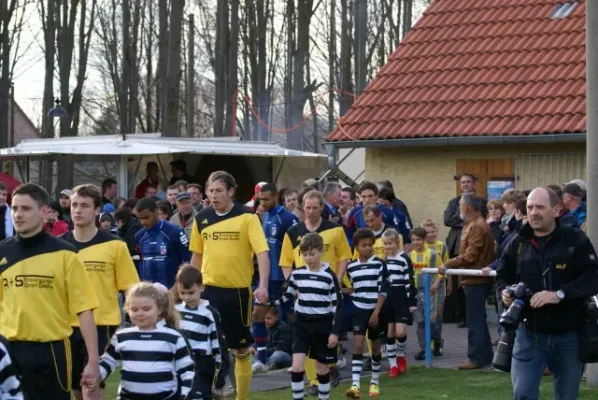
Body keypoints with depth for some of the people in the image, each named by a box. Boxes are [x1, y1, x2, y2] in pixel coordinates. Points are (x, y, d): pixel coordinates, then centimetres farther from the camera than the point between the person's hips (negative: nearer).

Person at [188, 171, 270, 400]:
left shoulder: (247, 217, -8)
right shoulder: (202, 219, 3)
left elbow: (262, 253, -15)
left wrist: (263, 286, -27)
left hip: (239, 290, -2)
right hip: (209, 289, 2)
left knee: (241, 349, 9)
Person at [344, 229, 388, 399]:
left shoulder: (379, 264, -6)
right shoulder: (351, 267, 3)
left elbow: (383, 290, -9)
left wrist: (376, 312, -13)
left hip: (375, 310, -1)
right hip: (358, 310, 1)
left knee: (375, 346, 9)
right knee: (358, 345, -11)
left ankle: (375, 382, 25)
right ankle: (355, 385, -17)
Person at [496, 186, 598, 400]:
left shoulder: (575, 239, -5)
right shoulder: (517, 243, 4)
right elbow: (502, 277, 13)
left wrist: (559, 295, -26)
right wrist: (504, 293, -11)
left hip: (568, 335, -1)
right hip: (530, 333, 1)